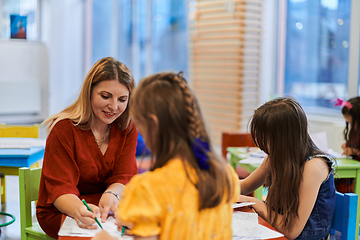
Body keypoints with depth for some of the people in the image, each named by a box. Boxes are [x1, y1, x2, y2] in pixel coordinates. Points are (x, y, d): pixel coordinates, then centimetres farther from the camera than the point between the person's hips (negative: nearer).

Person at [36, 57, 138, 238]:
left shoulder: (128, 129, 0)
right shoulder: (64, 129, -14)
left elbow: (123, 177, -6)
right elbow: (60, 188, -20)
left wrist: (110, 195, -32)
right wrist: (79, 210, -45)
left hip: (106, 210, 5)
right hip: (60, 213, -4)